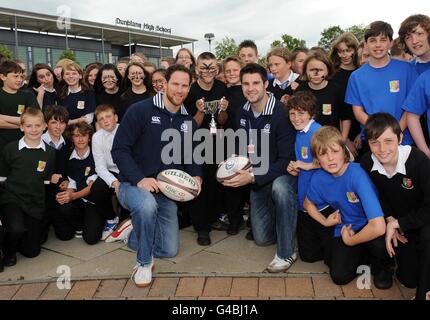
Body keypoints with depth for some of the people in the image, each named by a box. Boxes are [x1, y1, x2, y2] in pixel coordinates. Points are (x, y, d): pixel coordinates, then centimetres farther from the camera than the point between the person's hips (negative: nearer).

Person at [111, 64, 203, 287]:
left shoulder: (189, 121, 6)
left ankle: (136, 232, 38)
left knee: (169, 250, 6)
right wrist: (139, 179, -26)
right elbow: (119, 150, -15)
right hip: (133, 185, -5)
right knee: (147, 205, -41)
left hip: (166, 192, 6)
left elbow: (190, 157, 15)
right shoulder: (141, 110, -13)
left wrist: (196, 176, -6)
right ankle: (144, 263, -14)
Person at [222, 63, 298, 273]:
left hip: (282, 173, -5)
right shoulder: (243, 113, -2)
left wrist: (252, 177, -31)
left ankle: (286, 253, -24)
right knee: (262, 238, 9)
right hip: (256, 180, 6)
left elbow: (286, 159, -24)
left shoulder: (281, 113, -22)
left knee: (280, 188, -43)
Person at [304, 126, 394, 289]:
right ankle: (362, 255, 19)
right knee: (339, 276, -13)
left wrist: (349, 241, -21)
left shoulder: (357, 174, -31)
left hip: (369, 227, -3)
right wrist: (325, 221, -3)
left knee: (380, 243, -36)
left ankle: (383, 265, 1)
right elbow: (308, 203, 12)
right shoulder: (318, 178, -14)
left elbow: (378, 227, -38)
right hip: (345, 228, 4)